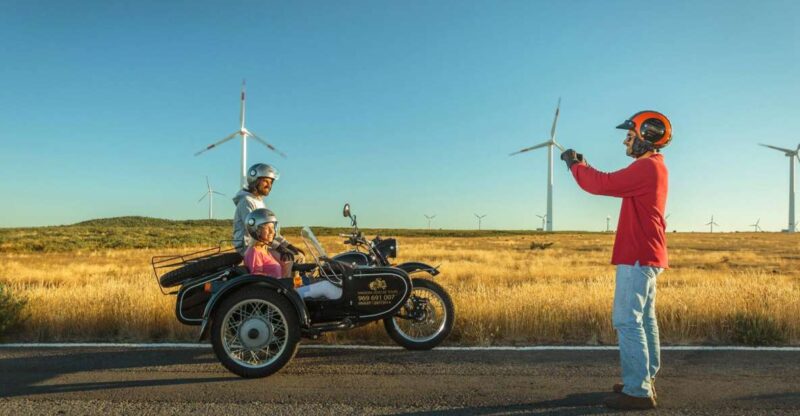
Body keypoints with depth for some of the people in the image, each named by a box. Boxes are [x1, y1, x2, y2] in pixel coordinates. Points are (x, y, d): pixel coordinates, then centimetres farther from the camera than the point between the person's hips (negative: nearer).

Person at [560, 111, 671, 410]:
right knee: (644, 320, 16)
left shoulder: (646, 167, -15)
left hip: (637, 257, -11)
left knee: (627, 322, -9)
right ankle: (646, 380, 26)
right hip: (648, 256, 11)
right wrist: (582, 165, 13)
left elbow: (603, 185, -19)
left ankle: (637, 392, -5)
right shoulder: (655, 167, 18)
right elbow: (613, 184, 20)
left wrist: (575, 164, -4)